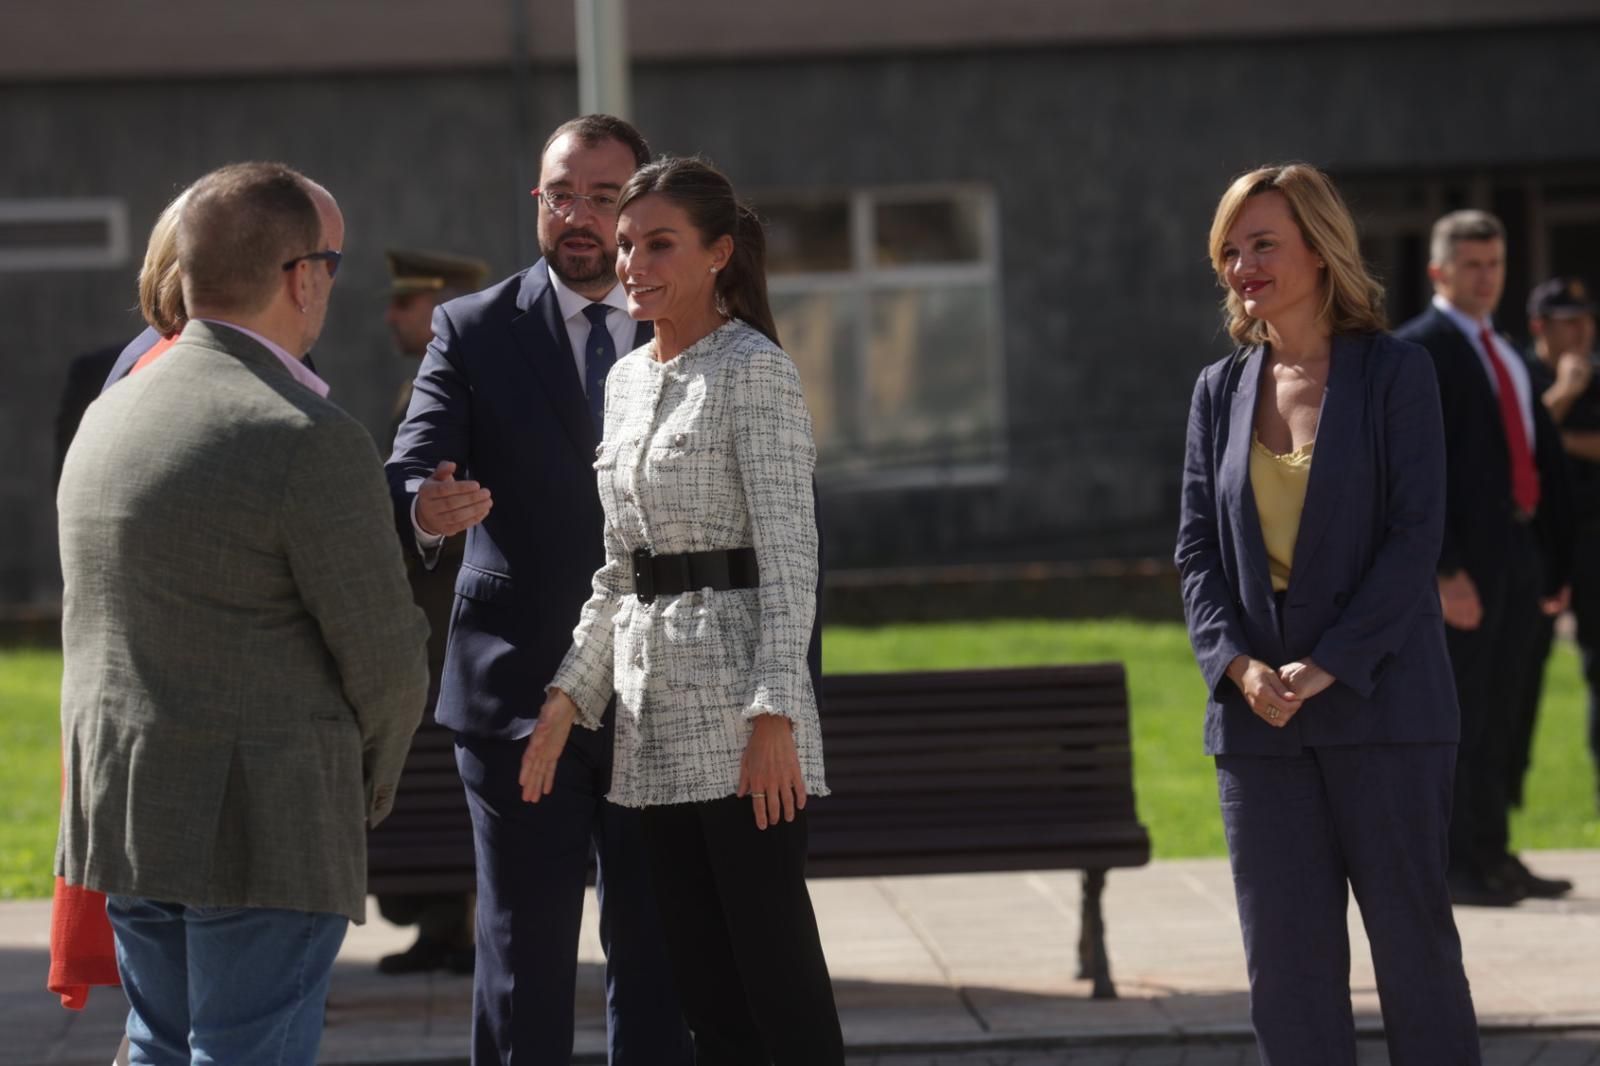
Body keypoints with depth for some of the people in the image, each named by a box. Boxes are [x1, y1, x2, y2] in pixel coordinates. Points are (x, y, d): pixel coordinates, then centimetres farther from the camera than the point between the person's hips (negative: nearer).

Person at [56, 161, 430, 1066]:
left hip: (118, 811, 8)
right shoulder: (312, 442, -16)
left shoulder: (109, 415, 9)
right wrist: (372, 785, 8)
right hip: (264, 823, -8)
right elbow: (384, 658, -12)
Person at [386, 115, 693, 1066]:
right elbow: (410, 478, -9)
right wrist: (426, 509, -35)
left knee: (660, 967, 6)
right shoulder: (474, 332, 2)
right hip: (519, 699, -1)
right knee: (524, 958, 1)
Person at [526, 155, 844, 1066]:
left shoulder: (755, 370, -7)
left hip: (735, 687, -8)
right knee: (702, 976, 8)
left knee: (775, 961, -7)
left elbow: (789, 551, -14)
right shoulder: (629, 380, 16)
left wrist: (775, 714, -21)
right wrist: (569, 697, 11)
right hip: (653, 701, 8)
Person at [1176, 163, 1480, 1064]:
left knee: (1412, 939, 1)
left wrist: (1325, 666, -16)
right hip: (1259, 712, 4)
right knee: (1286, 956, 4)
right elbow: (1198, 548, 8)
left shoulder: (1394, 372, -3)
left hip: (1382, 702, -4)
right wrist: (1239, 665, -9)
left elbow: (1416, 536, -9)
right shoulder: (1222, 390, 10)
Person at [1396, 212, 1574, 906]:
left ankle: (1492, 856, 18)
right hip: (1463, 560, -8)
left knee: (1497, 718, 12)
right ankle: (1453, 867, -3)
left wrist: (1552, 562, 14)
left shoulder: (1507, 357, 19)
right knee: (1457, 716, -6)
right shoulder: (1416, 353, -7)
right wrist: (1444, 572, -20)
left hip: (1520, 556, 8)